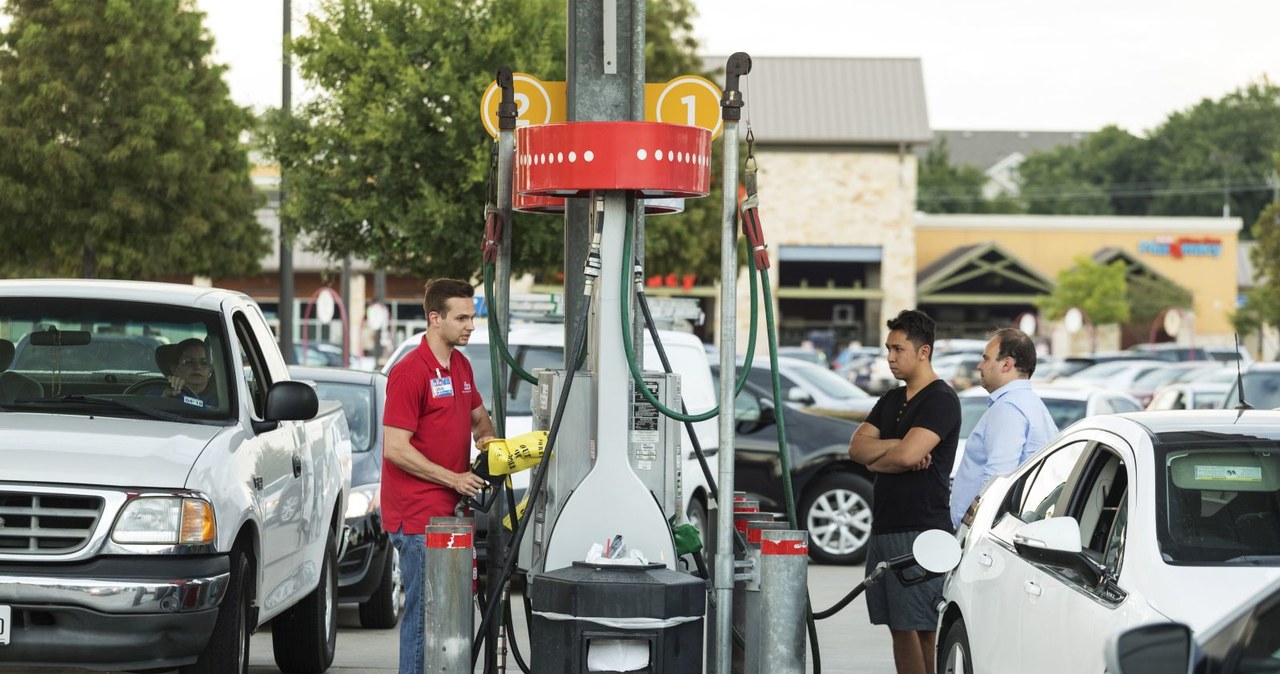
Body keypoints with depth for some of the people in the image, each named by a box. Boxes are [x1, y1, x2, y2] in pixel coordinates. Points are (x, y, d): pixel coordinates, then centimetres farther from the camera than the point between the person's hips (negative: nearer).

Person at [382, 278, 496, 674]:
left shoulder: (461, 366, 12)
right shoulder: (410, 373, -15)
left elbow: (478, 416, 29)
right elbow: (395, 449, -18)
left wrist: (486, 436, 5)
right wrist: (454, 479, -16)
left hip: (450, 509, 9)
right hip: (417, 515, -9)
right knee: (424, 612, -6)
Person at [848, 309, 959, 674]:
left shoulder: (941, 400, -8)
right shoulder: (891, 400, 19)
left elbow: (907, 456, -19)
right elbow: (857, 446, 7)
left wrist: (875, 461, 0)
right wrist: (897, 446, -9)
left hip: (920, 530, -8)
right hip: (885, 527, 8)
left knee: (919, 627, -9)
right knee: (898, 626, 8)